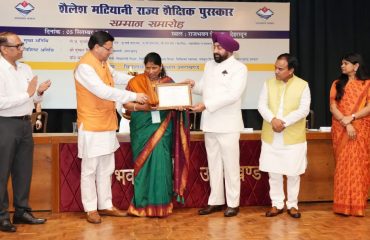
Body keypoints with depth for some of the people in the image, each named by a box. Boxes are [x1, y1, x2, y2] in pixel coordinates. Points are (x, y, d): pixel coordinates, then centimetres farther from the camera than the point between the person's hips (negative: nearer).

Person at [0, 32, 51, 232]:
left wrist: (39, 92, -7)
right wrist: (27, 93, -20)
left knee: (23, 170, 14)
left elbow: (34, 99, 14)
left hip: (25, 124, 7)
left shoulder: (26, 69, 10)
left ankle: (22, 211, 25)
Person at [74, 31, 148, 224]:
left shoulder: (103, 63, 10)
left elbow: (116, 77, 30)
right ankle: (90, 209, 11)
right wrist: (133, 96, -23)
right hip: (92, 127, -9)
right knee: (90, 170, 2)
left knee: (106, 169, 14)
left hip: (107, 125, 9)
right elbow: (104, 91, -27)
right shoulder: (85, 66, -19)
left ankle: (105, 205, 23)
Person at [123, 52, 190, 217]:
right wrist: (142, 107, -17)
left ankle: (160, 205, 1)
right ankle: (142, 205, 8)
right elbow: (126, 104, -1)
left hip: (162, 128, 1)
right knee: (144, 163, 0)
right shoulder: (135, 82, 1)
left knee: (160, 163, -6)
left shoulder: (168, 82, 7)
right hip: (142, 128, -1)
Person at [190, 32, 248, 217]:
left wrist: (206, 105, -23)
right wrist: (193, 85, -4)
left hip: (228, 125, -6)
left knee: (230, 165, 1)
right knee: (213, 164, 11)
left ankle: (233, 203, 11)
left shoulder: (239, 68, -7)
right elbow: (204, 88, 18)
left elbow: (233, 95, -19)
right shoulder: (209, 65, 14)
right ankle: (215, 201, 20)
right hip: (209, 124, 6)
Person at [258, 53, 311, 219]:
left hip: (293, 138, -2)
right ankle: (277, 204, 20)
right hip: (271, 137, 2)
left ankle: (292, 205, 21)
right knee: (273, 173, 8)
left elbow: (304, 110, -11)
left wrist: (284, 122, -20)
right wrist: (273, 119, -20)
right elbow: (262, 105, -2)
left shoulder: (303, 85, -3)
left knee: (293, 173, 6)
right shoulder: (269, 84, 5)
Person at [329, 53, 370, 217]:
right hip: (341, 131, 2)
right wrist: (346, 124, -13)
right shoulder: (337, 84, 9)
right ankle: (343, 205, 4)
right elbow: (333, 107, 0)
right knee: (343, 166, 1)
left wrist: (351, 117, -17)